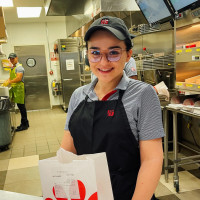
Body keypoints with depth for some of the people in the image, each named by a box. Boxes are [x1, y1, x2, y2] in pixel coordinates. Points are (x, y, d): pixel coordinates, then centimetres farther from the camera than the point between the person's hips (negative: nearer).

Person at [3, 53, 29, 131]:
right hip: (14, 88, 9)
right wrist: (6, 81, 6)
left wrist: (9, 82, -18)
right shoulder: (12, 68, 21)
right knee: (20, 106, 10)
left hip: (19, 88, -8)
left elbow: (19, 78, -18)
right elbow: (11, 77, 25)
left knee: (21, 106, -6)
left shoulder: (19, 67, -8)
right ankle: (24, 123, 17)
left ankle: (24, 124, 1)